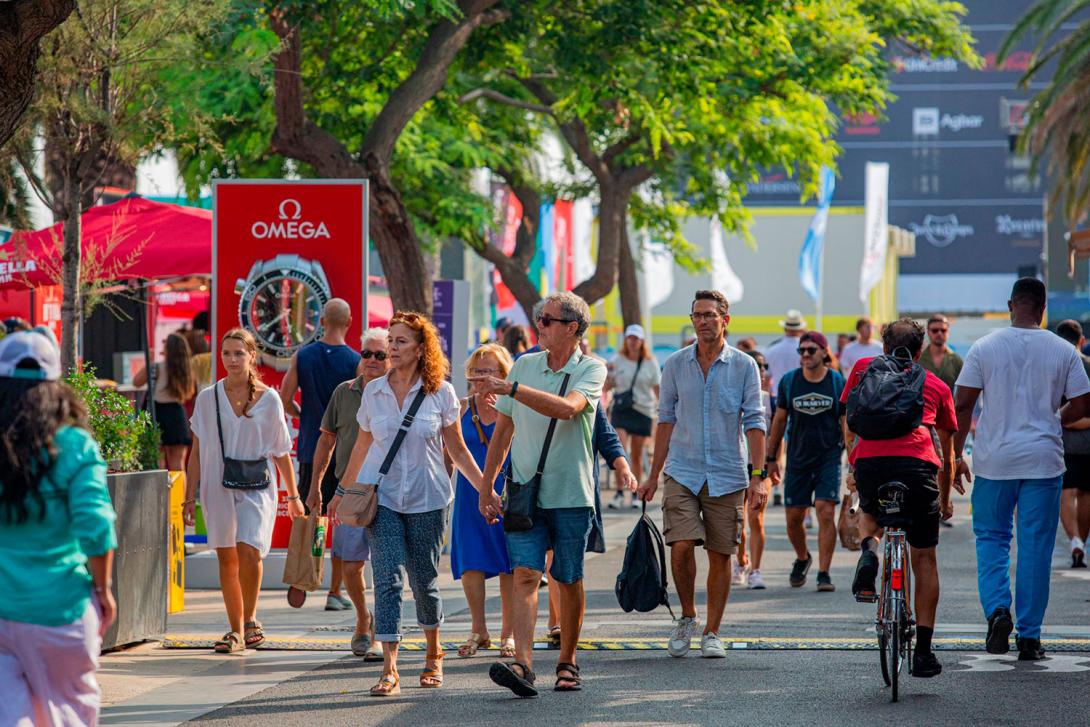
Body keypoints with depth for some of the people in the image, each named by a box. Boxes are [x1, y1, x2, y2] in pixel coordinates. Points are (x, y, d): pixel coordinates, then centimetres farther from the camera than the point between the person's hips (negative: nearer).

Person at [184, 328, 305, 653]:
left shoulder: (268, 399, 3)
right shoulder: (207, 399, 5)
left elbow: (281, 452, 10)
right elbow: (197, 452, 8)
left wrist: (293, 496, 14)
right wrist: (190, 497, 5)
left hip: (257, 488, -2)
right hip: (218, 488, 2)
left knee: (248, 551, -19)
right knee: (227, 559, 5)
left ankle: (250, 619, 0)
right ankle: (237, 631, 13)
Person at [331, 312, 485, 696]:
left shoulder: (441, 393, -1)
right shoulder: (374, 391, 5)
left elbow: (457, 449, 5)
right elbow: (362, 445, 16)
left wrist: (486, 490, 0)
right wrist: (343, 492, 20)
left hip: (427, 498, -1)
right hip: (382, 495, 1)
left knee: (424, 580, 7)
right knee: (387, 579, -11)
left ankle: (434, 654, 31)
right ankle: (389, 670, -14)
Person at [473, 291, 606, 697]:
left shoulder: (591, 370, -3)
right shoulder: (525, 365, 9)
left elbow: (567, 408, -24)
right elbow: (503, 430, 16)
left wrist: (509, 388, -26)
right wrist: (486, 486, 14)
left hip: (571, 495, -2)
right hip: (525, 493, 2)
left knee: (569, 581, 7)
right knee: (525, 573, -12)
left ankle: (567, 663, 22)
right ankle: (523, 665, -23)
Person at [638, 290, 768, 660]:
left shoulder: (744, 366, 0)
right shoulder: (676, 365, 5)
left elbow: (754, 422, -1)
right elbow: (667, 420, 9)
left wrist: (758, 476, -9)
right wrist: (653, 476, 7)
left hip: (727, 476, -1)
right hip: (682, 472, 1)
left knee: (720, 555, 3)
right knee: (681, 546, -13)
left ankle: (712, 632, 14)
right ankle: (687, 616, 10)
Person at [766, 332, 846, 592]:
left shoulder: (838, 383, -3)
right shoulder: (789, 382, 2)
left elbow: (847, 424, 1)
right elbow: (780, 420, 11)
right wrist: (771, 458, 11)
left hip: (829, 456, -2)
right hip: (798, 459, 2)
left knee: (826, 512, -13)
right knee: (793, 518, 6)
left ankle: (823, 573, -7)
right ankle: (802, 558, 35)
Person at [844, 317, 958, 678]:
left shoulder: (864, 368, 24)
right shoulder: (936, 385, 25)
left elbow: (849, 425, 31)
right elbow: (947, 452, 32)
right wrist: (945, 500, 45)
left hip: (870, 461, 0)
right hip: (919, 465, 0)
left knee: (870, 512, 36)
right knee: (924, 558, 13)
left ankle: (868, 551, 4)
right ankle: (923, 651, 7)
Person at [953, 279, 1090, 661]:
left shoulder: (984, 347, -2)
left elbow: (963, 405, -3)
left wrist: (956, 455, 7)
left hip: (994, 461, 0)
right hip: (1043, 461, 0)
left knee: (991, 537, 13)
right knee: (1036, 546, 4)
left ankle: (997, 609, -10)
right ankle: (1029, 637, 4)